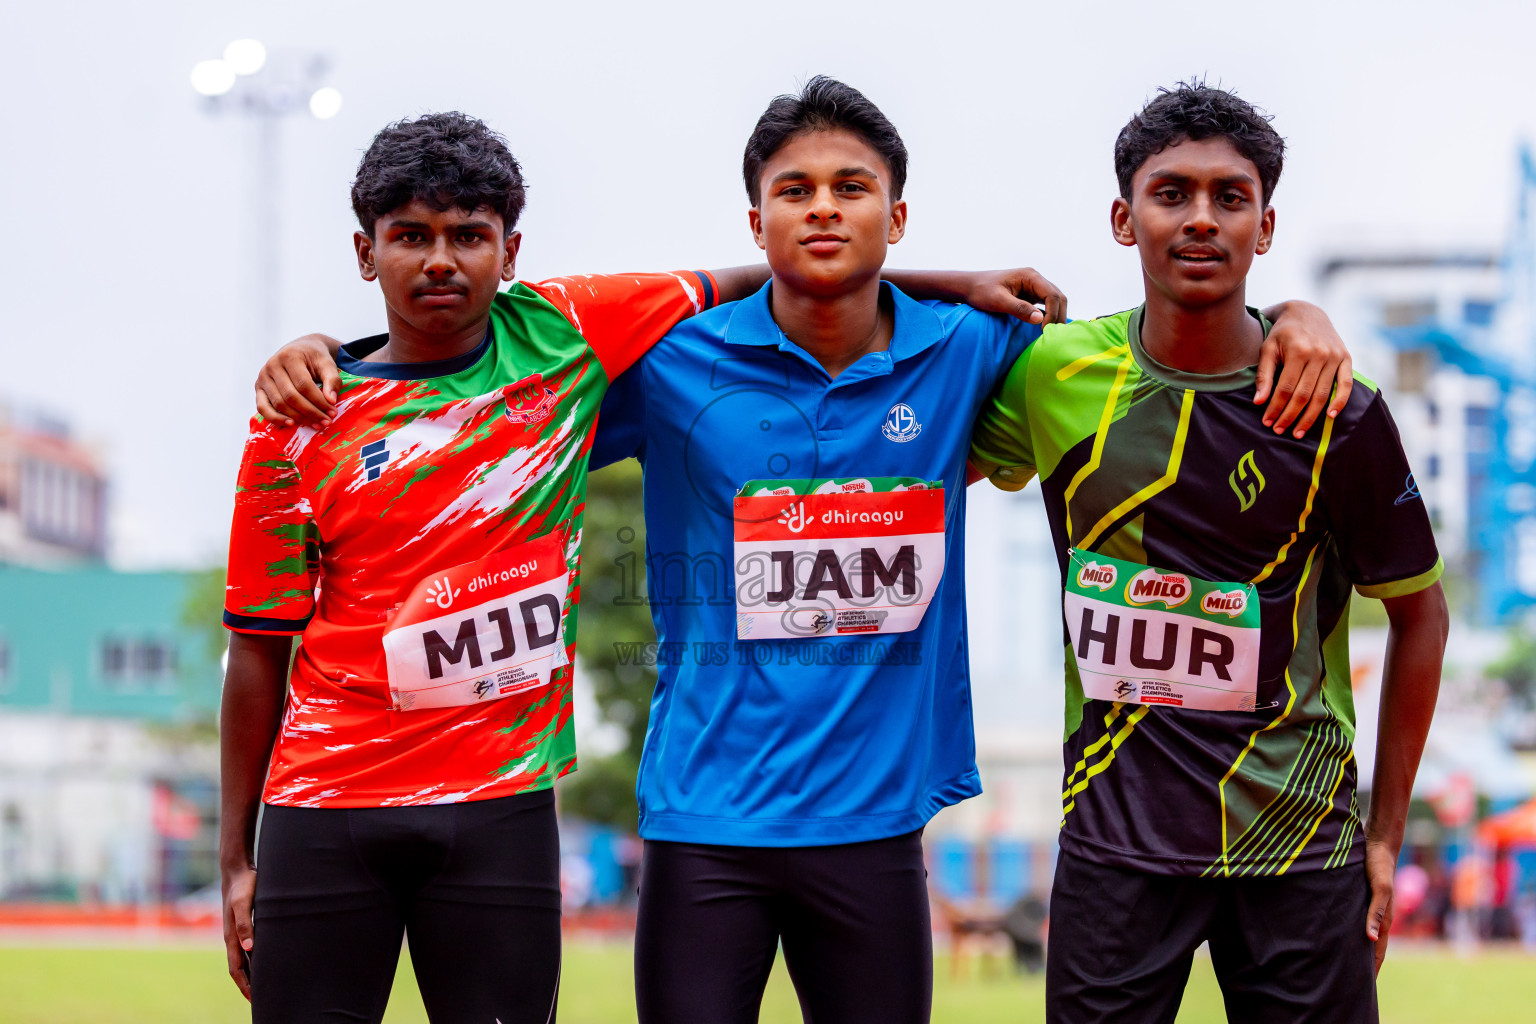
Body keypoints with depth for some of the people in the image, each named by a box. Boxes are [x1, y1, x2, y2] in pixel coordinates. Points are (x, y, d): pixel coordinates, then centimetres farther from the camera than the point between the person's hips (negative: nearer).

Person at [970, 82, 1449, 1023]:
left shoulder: (1338, 410, -7)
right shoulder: (1056, 374, -2)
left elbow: (1419, 613, 3)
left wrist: (1387, 831, 3)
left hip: (1300, 844, -1)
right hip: (1115, 831, 1)